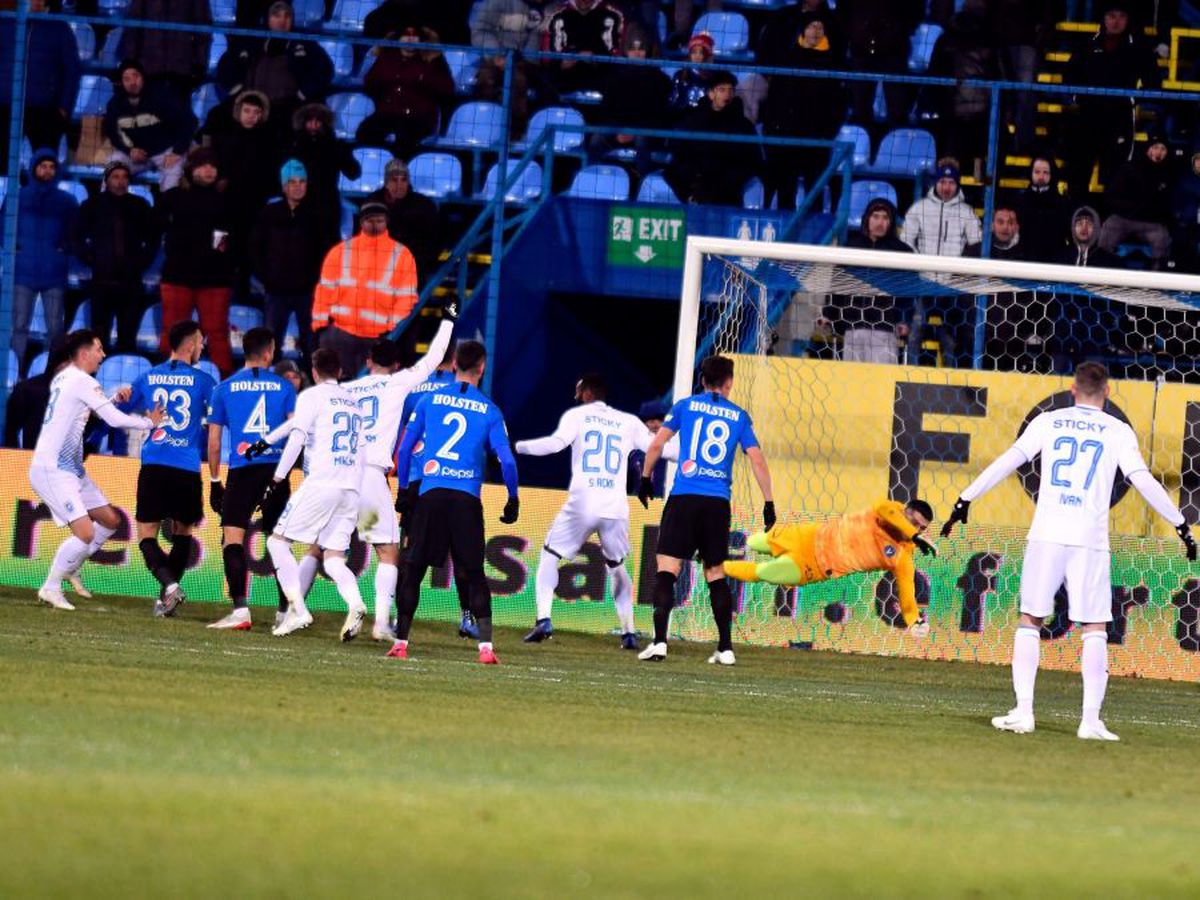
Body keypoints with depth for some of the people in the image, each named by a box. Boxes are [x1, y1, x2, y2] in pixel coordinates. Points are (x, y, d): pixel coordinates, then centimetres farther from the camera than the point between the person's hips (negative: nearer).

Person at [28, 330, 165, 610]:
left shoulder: (62, 378, 14)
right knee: (85, 532, -19)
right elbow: (115, 419, -15)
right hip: (52, 471, -10)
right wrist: (149, 422, 0)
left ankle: (70, 570, 23)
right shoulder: (83, 382, -14)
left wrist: (114, 398, 15)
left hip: (71, 469, 10)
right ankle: (51, 588, -5)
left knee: (110, 521, 14)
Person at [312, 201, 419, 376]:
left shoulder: (401, 255, 3)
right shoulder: (341, 251, 8)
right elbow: (326, 289, 8)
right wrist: (320, 323, 0)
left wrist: (395, 329, -9)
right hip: (340, 332, 1)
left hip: (379, 337, -1)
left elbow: (406, 296, 1)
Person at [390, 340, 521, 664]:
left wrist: (402, 489, 17)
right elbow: (507, 461, -1)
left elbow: (404, 448, 8)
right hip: (468, 498, -1)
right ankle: (485, 646, -4)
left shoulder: (430, 400, 7)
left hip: (431, 492, 1)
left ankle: (401, 642, 5)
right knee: (474, 573, 4)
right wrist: (513, 499, 12)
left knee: (413, 570, 8)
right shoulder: (490, 410, 4)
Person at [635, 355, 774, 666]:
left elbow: (656, 445, 4)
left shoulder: (685, 405, 8)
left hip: (684, 497, -2)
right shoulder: (739, 416, 10)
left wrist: (646, 478, 18)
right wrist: (768, 501, 9)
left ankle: (660, 641, -20)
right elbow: (757, 459, 5)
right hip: (719, 501, 2)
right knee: (715, 573, 13)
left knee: (667, 568, -5)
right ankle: (726, 648, 9)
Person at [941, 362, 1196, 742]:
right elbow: (1143, 481, -1)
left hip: (1046, 536, 1)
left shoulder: (1048, 423, 8)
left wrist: (965, 500, 10)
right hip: (1090, 539, -1)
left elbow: (1006, 463, 4)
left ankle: (1023, 711, 2)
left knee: (1030, 620, 10)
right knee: (1094, 628, 4)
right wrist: (1181, 524, 6)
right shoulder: (1117, 432, 5)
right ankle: (1091, 719, -5)